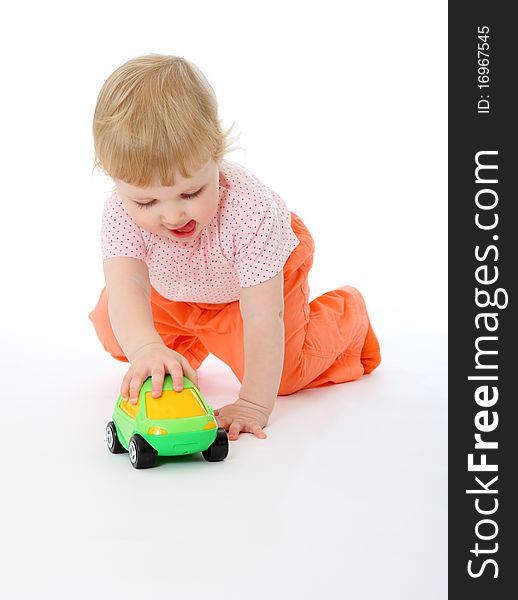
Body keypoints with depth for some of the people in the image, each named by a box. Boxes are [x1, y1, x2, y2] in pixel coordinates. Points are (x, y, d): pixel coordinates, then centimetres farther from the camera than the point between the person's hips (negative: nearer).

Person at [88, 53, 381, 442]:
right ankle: (186, 345, 30)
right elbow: (125, 288, -54)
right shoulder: (123, 213, -38)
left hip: (267, 263, -3)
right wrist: (146, 348, -76)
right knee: (115, 335, -1)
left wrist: (255, 404, -46)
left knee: (282, 374, -10)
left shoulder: (249, 210, -47)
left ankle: (345, 313, 20)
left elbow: (261, 318, -44)